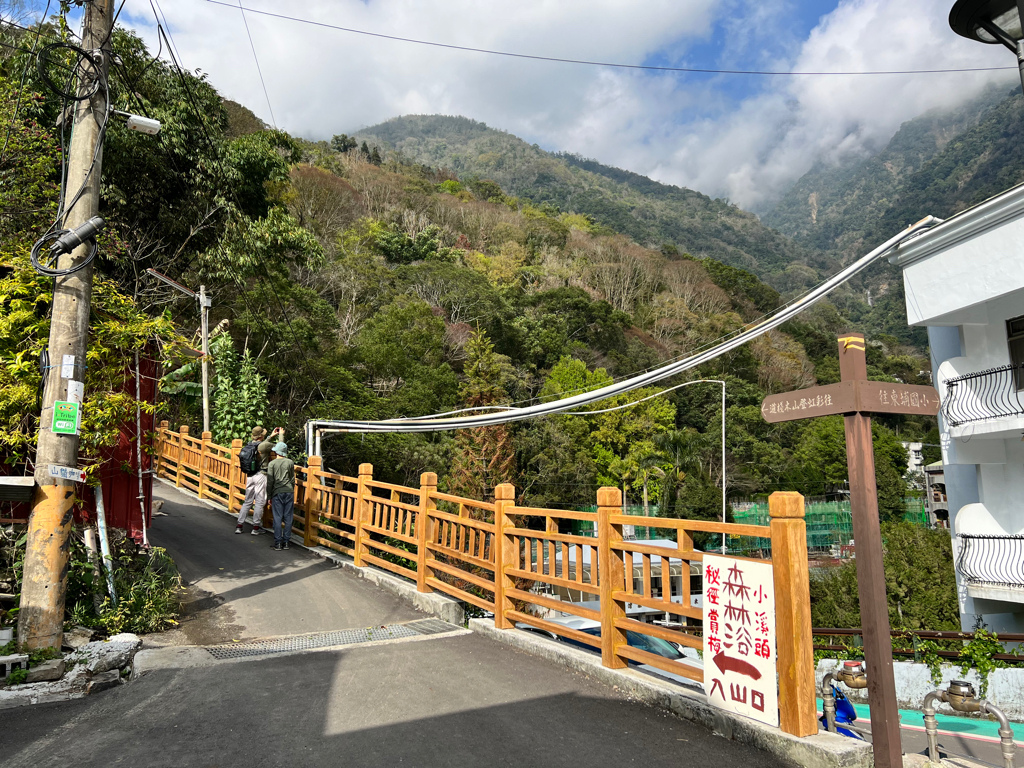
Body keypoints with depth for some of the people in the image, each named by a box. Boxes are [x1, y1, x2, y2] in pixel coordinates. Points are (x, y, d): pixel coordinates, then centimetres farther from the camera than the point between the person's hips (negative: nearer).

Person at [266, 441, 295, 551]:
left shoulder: (272, 463, 0)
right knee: (288, 518, 5)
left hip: (277, 493, -2)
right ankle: (286, 542, 8)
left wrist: (269, 497, 6)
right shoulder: (290, 462, 6)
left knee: (277, 518, 1)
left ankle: (278, 543, 1)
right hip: (289, 492, 2)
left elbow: (270, 481, 0)